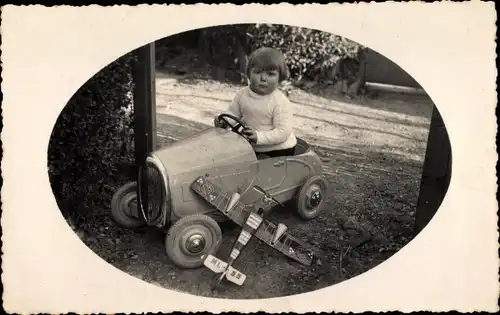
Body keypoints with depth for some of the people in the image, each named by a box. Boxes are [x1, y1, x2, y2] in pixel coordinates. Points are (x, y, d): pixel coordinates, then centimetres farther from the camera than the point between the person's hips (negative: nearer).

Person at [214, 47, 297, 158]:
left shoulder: (281, 102, -20)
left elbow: (283, 132, -24)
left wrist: (259, 137, -36)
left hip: (279, 151, -5)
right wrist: (223, 121, -11)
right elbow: (233, 112, 12)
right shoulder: (242, 94, -2)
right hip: (251, 149, 5)